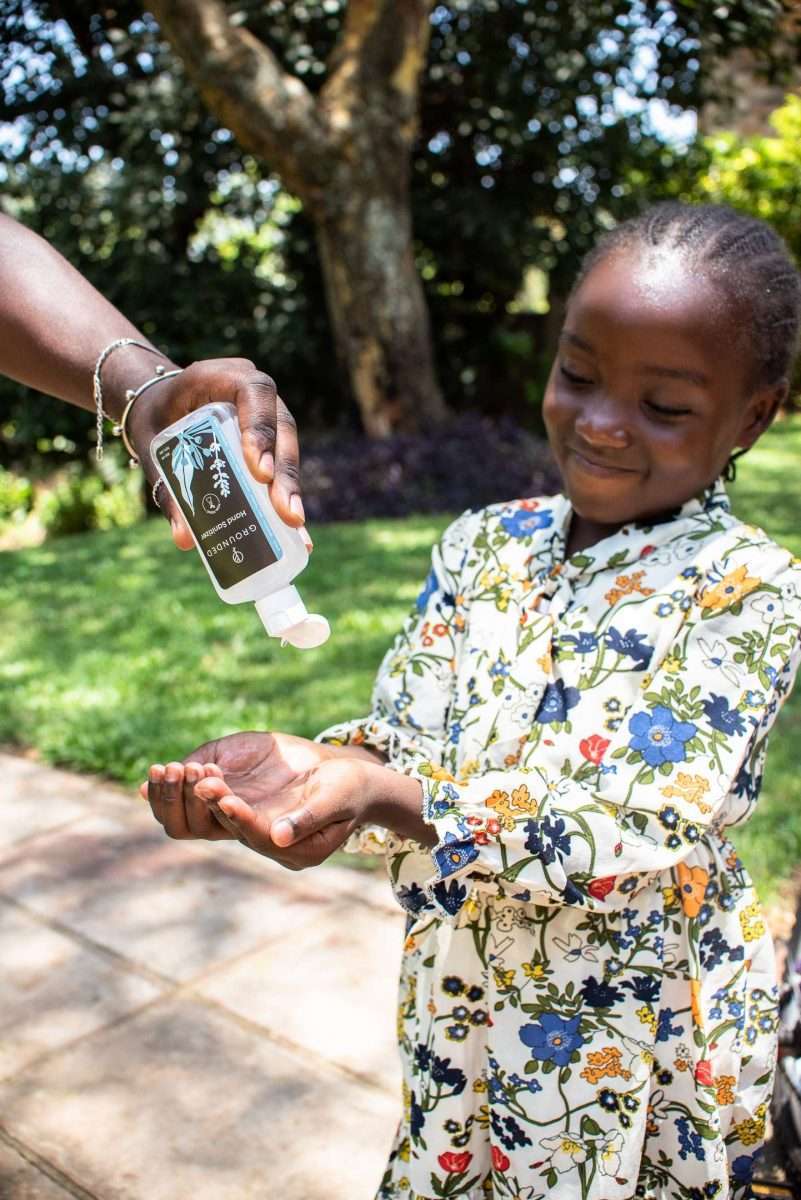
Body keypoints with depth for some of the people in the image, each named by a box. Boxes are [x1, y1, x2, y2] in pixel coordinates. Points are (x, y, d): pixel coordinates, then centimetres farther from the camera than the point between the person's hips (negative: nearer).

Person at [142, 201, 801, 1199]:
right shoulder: (482, 545, -3)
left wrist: (383, 796, -39)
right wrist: (320, 764, -30)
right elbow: (403, 737, -7)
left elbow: (625, 826, -26)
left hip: (636, 1053, -3)